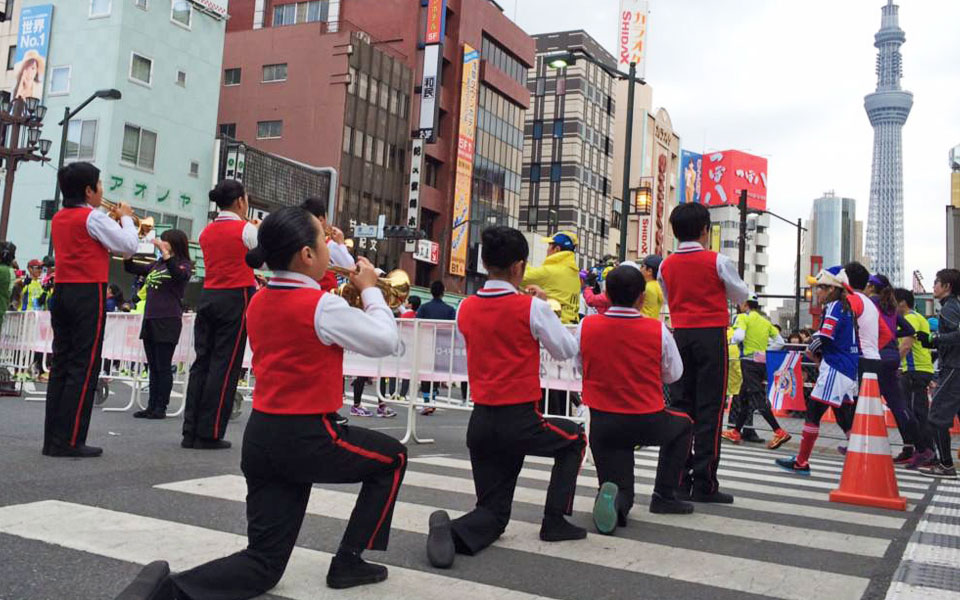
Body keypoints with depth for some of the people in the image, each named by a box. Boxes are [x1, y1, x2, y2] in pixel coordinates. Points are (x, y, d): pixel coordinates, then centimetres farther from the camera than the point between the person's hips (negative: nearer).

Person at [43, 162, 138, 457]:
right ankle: (69, 441, -5)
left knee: (61, 364, 9)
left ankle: (52, 438, 12)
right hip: (88, 293, -8)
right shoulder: (93, 217, -10)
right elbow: (129, 246, -12)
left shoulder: (58, 219, 13)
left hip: (62, 292, 8)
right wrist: (126, 218, 3)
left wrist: (117, 222, 19)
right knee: (84, 368, -5)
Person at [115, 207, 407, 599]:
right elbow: (385, 341, -7)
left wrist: (351, 294, 17)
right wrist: (370, 290, 5)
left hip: (261, 438, 7)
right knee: (393, 457, 21)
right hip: (307, 439, -7)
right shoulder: (323, 305, -15)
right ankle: (348, 562, 20)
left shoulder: (258, 303, 8)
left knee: (263, 564, 11)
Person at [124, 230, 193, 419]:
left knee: (163, 367, -2)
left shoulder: (184, 265, -4)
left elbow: (180, 275, -26)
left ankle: (161, 408, 4)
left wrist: (165, 252, -30)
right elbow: (131, 268, 21)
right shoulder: (156, 264, 14)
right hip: (150, 320, 7)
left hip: (168, 322, -7)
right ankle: (151, 406, 14)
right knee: (153, 367, 9)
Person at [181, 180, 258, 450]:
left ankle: (191, 432, 9)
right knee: (224, 366, -2)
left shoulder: (206, 232, 10)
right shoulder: (245, 229, -8)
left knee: (202, 362, 7)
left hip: (208, 297, 6)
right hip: (235, 299, -6)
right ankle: (209, 434, 0)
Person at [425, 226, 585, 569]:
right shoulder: (532, 307, -11)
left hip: (481, 423, 4)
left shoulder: (466, 308, 3)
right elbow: (567, 351, 3)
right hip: (519, 421, -4)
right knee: (574, 439, 27)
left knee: (493, 512, 14)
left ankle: (452, 531, -18)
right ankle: (555, 522, 19)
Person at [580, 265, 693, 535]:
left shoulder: (586, 326, -9)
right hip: (648, 423, -1)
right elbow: (673, 374, 3)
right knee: (684, 425, 33)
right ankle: (664, 496, 24)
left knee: (621, 493, 15)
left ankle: (614, 499, -23)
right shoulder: (658, 330, -11)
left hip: (603, 424, 1)